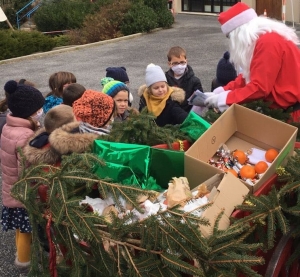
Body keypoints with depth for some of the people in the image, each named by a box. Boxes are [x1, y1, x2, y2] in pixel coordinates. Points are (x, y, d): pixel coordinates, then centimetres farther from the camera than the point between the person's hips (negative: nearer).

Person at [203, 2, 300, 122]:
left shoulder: (268, 42, -22)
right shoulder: (262, 39, 8)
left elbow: (259, 87, -25)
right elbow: (248, 76, 9)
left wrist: (223, 98, -18)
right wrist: (219, 92, 1)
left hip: (290, 110, -8)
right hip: (279, 105, 8)